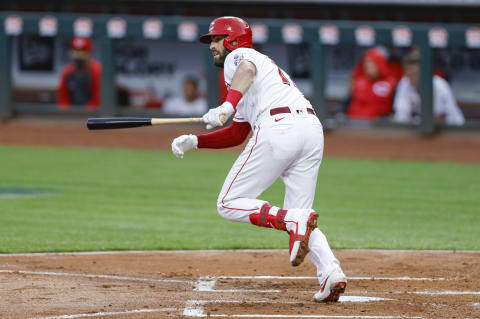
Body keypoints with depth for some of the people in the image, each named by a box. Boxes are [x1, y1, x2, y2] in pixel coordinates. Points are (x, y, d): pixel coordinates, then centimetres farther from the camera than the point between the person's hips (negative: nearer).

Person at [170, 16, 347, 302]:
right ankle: (331, 272, -12)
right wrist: (193, 142, 30)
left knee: (229, 204, 0)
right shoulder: (266, 65, 37)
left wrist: (228, 105, -32)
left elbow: (247, 69, -17)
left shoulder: (238, 55, 12)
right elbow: (237, 135, 37)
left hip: (278, 126, -8)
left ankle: (296, 221, -23)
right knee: (295, 218, 12)